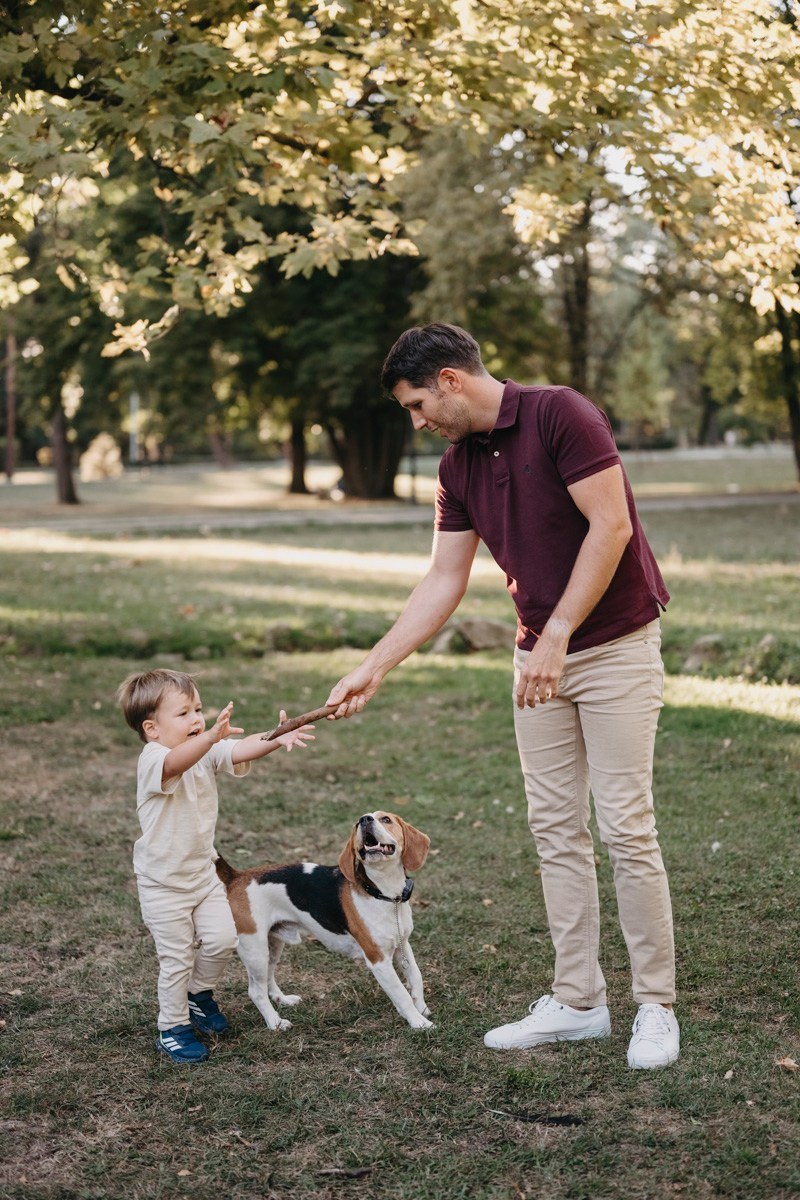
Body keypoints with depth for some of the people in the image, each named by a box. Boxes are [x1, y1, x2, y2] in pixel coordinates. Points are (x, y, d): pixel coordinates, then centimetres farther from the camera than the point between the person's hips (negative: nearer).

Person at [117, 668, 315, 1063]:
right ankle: (173, 1028, 21)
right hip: (163, 884, -6)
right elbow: (177, 762, -48)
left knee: (221, 938, -2)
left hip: (203, 872, 6)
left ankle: (199, 994, 26)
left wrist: (275, 738, -43)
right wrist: (210, 737, -66)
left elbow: (241, 750, -22)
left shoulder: (209, 752, -4)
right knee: (177, 957, 2)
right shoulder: (153, 761, -24)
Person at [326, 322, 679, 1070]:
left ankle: (655, 1007, 7)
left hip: (614, 647, -7)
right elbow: (444, 581, 9)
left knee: (624, 826, -6)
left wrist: (557, 634, -21)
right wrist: (373, 669, 5)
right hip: (540, 656, 7)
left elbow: (611, 526, -21)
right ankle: (576, 1001, 17)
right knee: (555, 829, 8)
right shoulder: (458, 467, 7)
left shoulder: (560, 415, -16)